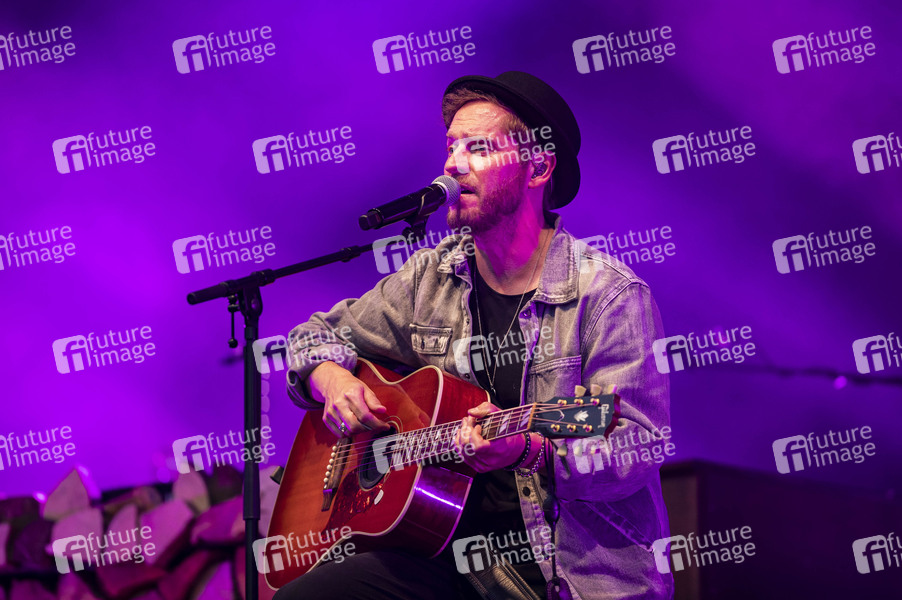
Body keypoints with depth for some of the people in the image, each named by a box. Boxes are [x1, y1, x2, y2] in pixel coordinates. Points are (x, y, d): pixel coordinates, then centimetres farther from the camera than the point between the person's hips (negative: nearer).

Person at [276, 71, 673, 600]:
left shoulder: (608, 294, -8)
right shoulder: (431, 279, 9)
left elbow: (635, 450, -14)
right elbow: (317, 335, 21)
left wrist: (529, 449, -31)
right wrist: (331, 380, -2)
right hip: (449, 553, 5)